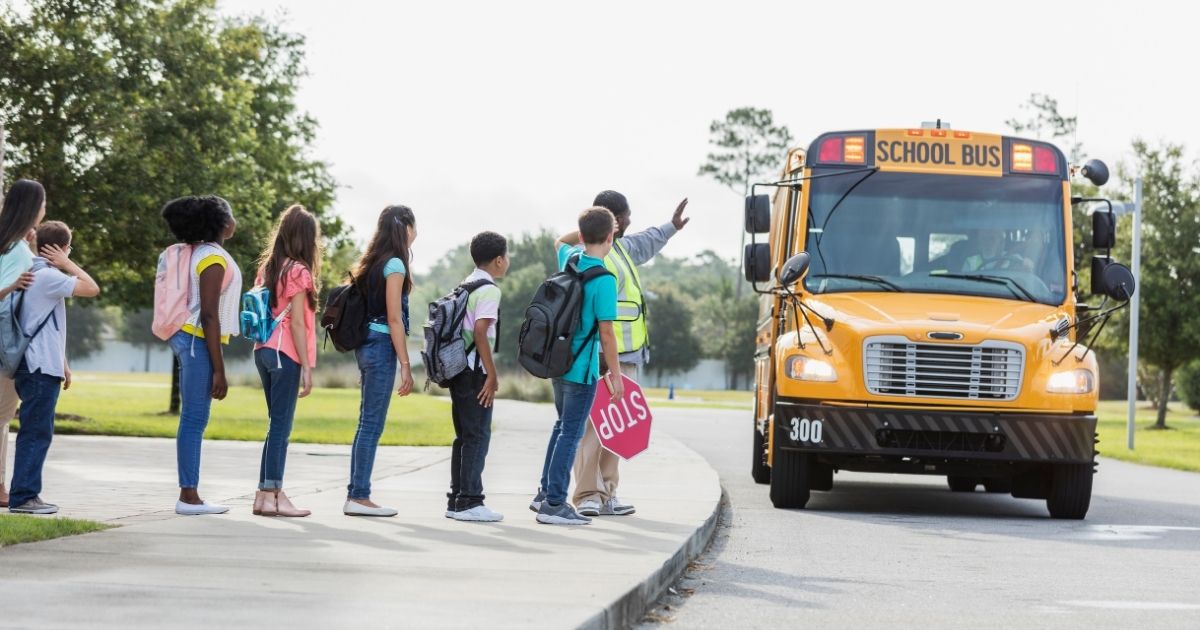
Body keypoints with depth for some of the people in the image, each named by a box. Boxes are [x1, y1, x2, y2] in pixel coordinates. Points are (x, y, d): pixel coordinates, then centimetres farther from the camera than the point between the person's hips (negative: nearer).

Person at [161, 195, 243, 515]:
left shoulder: (198, 252, 15)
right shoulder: (214, 258, -14)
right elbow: (208, 315, -19)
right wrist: (219, 369, -20)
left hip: (188, 338, 10)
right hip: (199, 341, -10)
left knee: (193, 419, 9)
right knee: (195, 419, -9)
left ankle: (189, 494, 10)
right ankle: (188, 497, -9)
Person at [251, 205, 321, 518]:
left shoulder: (268, 267, 12)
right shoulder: (298, 271, -10)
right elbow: (297, 323, -13)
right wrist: (307, 368, -12)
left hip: (264, 349, 8)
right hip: (286, 353, -8)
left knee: (278, 424, 13)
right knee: (281, 425, -5)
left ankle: (265, 493, 12)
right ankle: (272, 495, -5)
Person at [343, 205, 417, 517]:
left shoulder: (374, 262, 15)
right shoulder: (395, 264, -11)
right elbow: (394, 319, -14)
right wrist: (405, 366, -13)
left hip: (367, 344, 9)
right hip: (382, 346, -9)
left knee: (367, 422, 11)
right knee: (372, 424, -6)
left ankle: (355, 495, 13)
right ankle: (359, 497, -6)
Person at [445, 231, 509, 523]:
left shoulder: (465, 285, 15)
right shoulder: (489, 290, -12)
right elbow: (480, 332, -20)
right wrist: (492, 374, -17)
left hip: (457, 368, 9)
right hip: (474, 371, -9)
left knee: (464, 436, 13)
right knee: (478, 436, -5)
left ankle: (456, 499, 16)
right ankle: (469, 501, -6)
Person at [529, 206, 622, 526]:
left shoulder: (569, 259, 2)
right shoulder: (604, 280, -19)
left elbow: (560, 241, 30)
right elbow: (606, 332, -19)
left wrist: (588, 229, 27)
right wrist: (615, 374, -12)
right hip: (581, 368, -8)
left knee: (562, 426, 21)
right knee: (571, 434, -2)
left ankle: (545, 493, 26)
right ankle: (554, 504, 0)